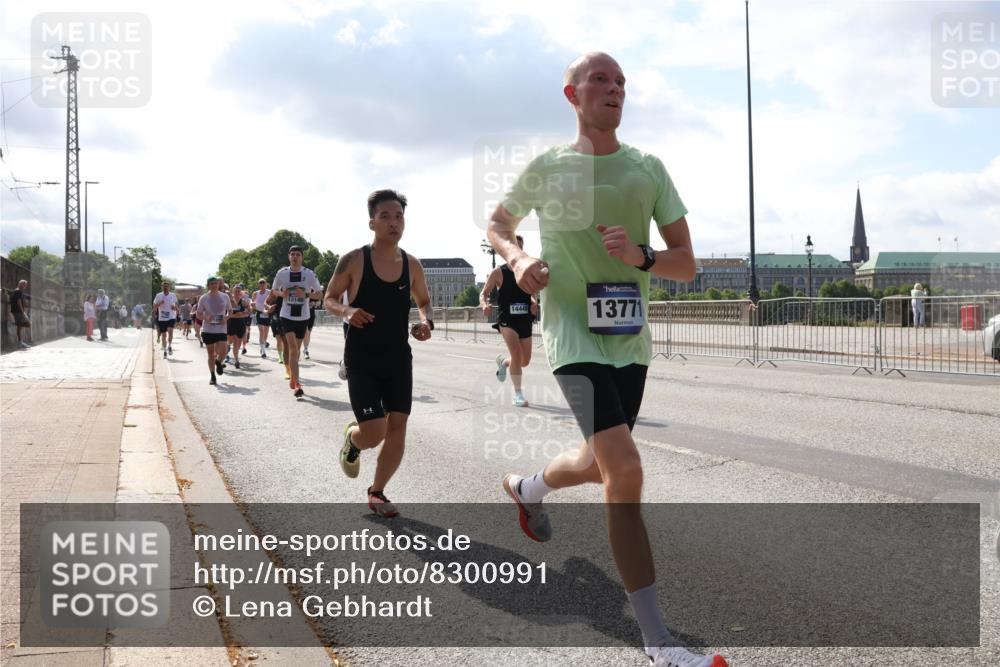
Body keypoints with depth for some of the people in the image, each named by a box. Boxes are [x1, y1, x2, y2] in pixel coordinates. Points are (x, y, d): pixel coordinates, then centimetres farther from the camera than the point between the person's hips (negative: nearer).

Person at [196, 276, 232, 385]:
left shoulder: (225, 296, 2)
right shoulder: (204, 298, -1)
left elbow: (230, 310, 12)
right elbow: (199, 314, 4)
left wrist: (226, 318, -8)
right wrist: (206, 318, -16)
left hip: (221, 329, 0)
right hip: (208, 330, 0)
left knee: (222, 352, -14)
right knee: (211, 354, 6)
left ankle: (218, 363, 22)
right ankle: (212, 376, 19)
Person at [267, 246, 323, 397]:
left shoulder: (310, 274, -4)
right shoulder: (282, 273, -2)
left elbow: (320, 293, 2)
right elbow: (273, 291, 13)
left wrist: (306, 294, -16)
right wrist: (282, 294, -10)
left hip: (303, 317, 1)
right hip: (287, 316, -1)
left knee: (296, 349, 14)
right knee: (292, 348, -15)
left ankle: (293, 378, 34)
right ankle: (296, 384, -18)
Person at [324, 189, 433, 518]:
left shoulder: (412, 265, 1)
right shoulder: (353, 260, -10)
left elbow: (424, 301, 16)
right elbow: (329, 298, 0)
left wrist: (426, 321, -6)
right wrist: (346, 311, -22)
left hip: (399, 358, 4)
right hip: (361, 360, -4)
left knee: (397, 427, 2)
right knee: (373, 434, -11)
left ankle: (377, 492, 22)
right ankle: (352, 438, 28)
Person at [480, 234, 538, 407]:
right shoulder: (499, 272, -5)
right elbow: (484, 293, 0)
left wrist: (534, 303, -4)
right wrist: (485, 305, -21)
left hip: (525, 320, 4)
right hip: (507, 319, -4)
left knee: (525, 361, 9)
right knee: (516, 353, -22)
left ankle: (503, 360, 44)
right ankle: (518, 393, -9)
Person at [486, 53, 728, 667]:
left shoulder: (648, 168, 5)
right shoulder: (547, 168, -1)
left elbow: (686, 265, 3)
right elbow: (498, 225, 17)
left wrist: (641, 255, -18)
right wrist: (518, 259, -5)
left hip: (631, 339, 5)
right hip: (574, 335, -5)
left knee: (599, 465, 18)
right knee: (626, 471, -18)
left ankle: (528, 488, 53)